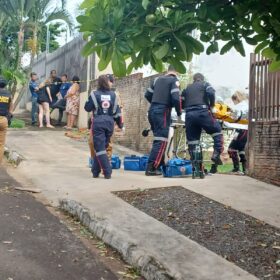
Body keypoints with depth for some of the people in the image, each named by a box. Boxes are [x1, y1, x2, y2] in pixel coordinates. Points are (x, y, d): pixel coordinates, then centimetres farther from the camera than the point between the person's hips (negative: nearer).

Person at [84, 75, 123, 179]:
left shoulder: (94, 94, -4)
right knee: (102, 146, 14)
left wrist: (89, 100, 21)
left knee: (100, 148, -1)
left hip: (98, 122, -4)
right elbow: (117, 111, 7)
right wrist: (120, 124, 15)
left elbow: (87, 108, 3)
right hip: (110, 122, 4)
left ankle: (107, 172, -10)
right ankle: (96, 171, 21)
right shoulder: (113, 95, 5)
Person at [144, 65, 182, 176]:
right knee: (161, 141, -7)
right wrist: (179, 112, -2)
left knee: (158, 138, 17)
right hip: (162, 112, -7)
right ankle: (151, 168, -12)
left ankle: (160, 164, 22)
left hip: (152, 111, 7)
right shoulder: (174, 80, -1)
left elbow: (147, 95, 22)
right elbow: (175, 98, -15)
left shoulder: (158, 79, 19)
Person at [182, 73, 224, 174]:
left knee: (192, 141, 7)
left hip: (189, 115, 4)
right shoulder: (205, 84, 16)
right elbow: (211, 93, -5)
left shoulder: (187, 88, 28)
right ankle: (216, 154, -6)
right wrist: (211, 106, 7)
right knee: (217, 131, 11)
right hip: (202, 112, -4)